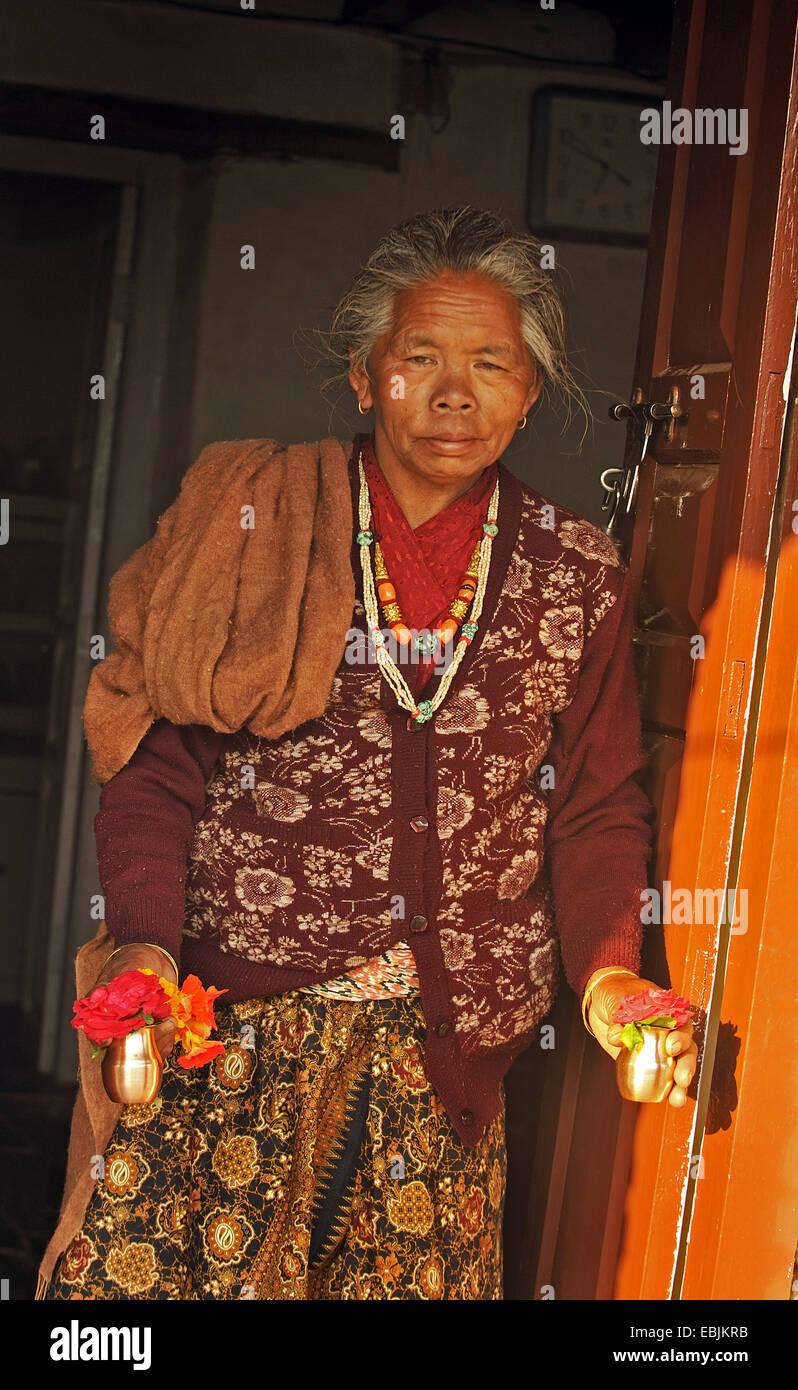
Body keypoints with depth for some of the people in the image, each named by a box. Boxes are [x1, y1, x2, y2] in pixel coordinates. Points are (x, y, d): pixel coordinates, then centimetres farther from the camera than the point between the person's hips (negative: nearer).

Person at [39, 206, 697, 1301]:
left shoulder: (581, 580, 7)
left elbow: (599, 809, 11)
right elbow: (157, 768, 3)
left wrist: (608, 972, -6)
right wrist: (145, 947, -12)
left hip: (451, 1052, 2)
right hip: (229, 1026, -1)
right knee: (140, 1270, -6)